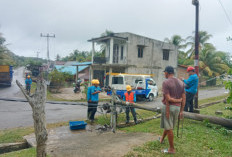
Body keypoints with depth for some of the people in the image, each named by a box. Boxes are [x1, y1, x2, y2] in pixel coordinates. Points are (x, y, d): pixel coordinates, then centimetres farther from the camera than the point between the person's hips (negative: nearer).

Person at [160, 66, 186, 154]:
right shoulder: (181, 83, 9)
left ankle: (172, 149, 11)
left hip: (168, 106, -7)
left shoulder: (166, 82, -12)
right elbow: (183, 98, 6)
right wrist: (181, 111, 10)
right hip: (177, 107, 7)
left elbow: (168, 99, -19)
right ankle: (162, 139, 44)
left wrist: (167, 111, -14)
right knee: (168, 125, 23)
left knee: (169, 128, 3)